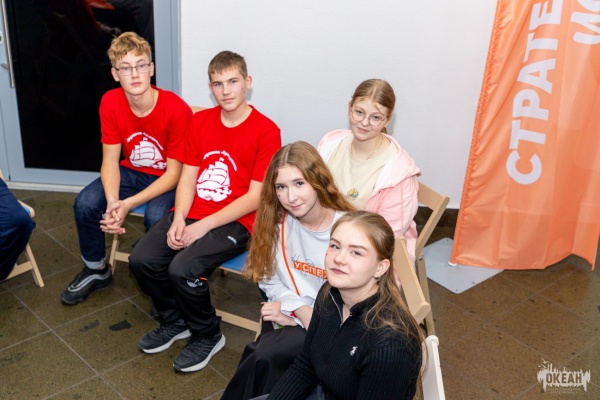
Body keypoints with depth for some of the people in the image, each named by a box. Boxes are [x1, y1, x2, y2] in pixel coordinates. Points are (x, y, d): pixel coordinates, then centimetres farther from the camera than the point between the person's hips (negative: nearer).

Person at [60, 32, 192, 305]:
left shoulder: (176, 109, -27)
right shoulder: (110, 103, -13)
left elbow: (174, 173, -22)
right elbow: (110, 160, -9)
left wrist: (128, 204, -31)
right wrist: (112, 202, -29)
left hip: (169, 178, -4)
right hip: (132, 172, 5)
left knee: (155, 216, -33)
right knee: (85, 203, -17)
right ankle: (97, 270, 10)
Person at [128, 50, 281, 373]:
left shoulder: (266, 131, -9)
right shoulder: (200, 121, 10)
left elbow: (256, 197, -12)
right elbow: (188, 177, 8)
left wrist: (203, 226, -17)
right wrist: (178, 220, -10)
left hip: (234, 222, -6)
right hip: (191, 214, 6)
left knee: (182, 269, -27)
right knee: (141, 259, -13)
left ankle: (207, 336, 3)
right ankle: (174, 322, 16)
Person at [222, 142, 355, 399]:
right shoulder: (278, 222, -3)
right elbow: (270, 281, 4)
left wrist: (290, 308, -14)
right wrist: (299, 309, -15)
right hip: (292, 318, 4)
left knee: (263, 355, -23)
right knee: (266, 361, -24)